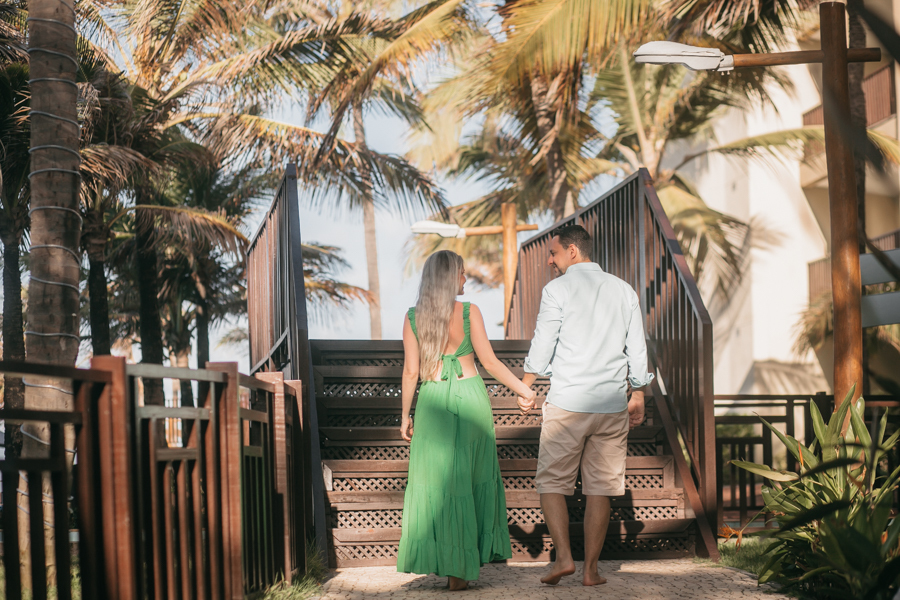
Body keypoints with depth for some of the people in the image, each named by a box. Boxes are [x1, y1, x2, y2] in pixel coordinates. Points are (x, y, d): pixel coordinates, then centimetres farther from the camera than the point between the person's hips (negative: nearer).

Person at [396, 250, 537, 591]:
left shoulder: (413, 317, 0)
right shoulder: (469, 312, -5)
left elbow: (411, 371, 0)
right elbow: (489, 362, -3)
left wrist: (405, 416, 7)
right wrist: (523, 390, 6)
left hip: (433, 402, 1)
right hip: (470, 397, -1)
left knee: (434, 479, 6)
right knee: (472, 478, 9)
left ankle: (442, 561, 4)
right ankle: (461, 566, 12)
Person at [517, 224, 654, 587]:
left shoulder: (557, 289, -4)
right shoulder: (624, 290, 10)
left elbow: (542, 346, -2)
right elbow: (637, 350, 12)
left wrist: (525, 389, 10)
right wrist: (638, 396, 21)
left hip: (567, 403, -4)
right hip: (612, 406, 4)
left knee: (551, 481, 7)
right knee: (600, 488, 7)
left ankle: (563, 556, -4)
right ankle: (591, 569, 8)